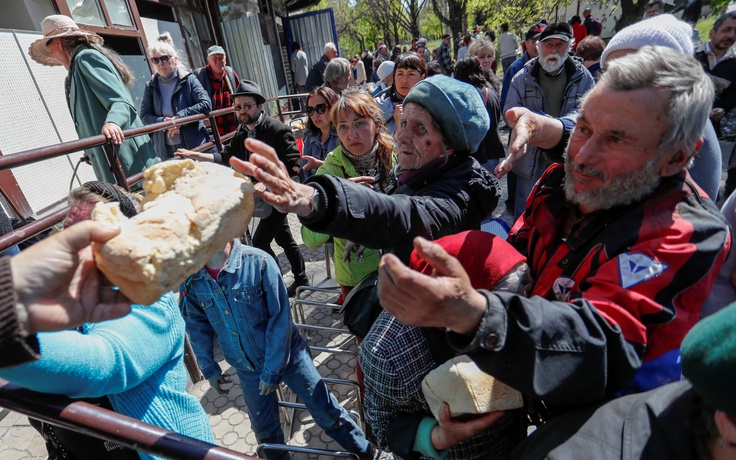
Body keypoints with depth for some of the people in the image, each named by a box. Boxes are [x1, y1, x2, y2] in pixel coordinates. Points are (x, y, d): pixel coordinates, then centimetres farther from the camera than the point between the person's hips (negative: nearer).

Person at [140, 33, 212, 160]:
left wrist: (180, 116, -19)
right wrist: (163, 121, -17)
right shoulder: (151, 86, 7)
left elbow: (206, 104, -12)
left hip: (195, 146, -3)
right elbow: (145, 115, 4)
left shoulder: (188, 79, -1)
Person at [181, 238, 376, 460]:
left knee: (326, 411, 7)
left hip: (287, 354, -4)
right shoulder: (191, 279, -11)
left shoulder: (258, 262, -25)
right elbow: (197, 325, 5)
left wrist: (273, 370, -16)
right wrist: (209, 368, 4)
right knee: (264, 429, 21)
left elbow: (281, 318, -21)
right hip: (246, 367, 4)